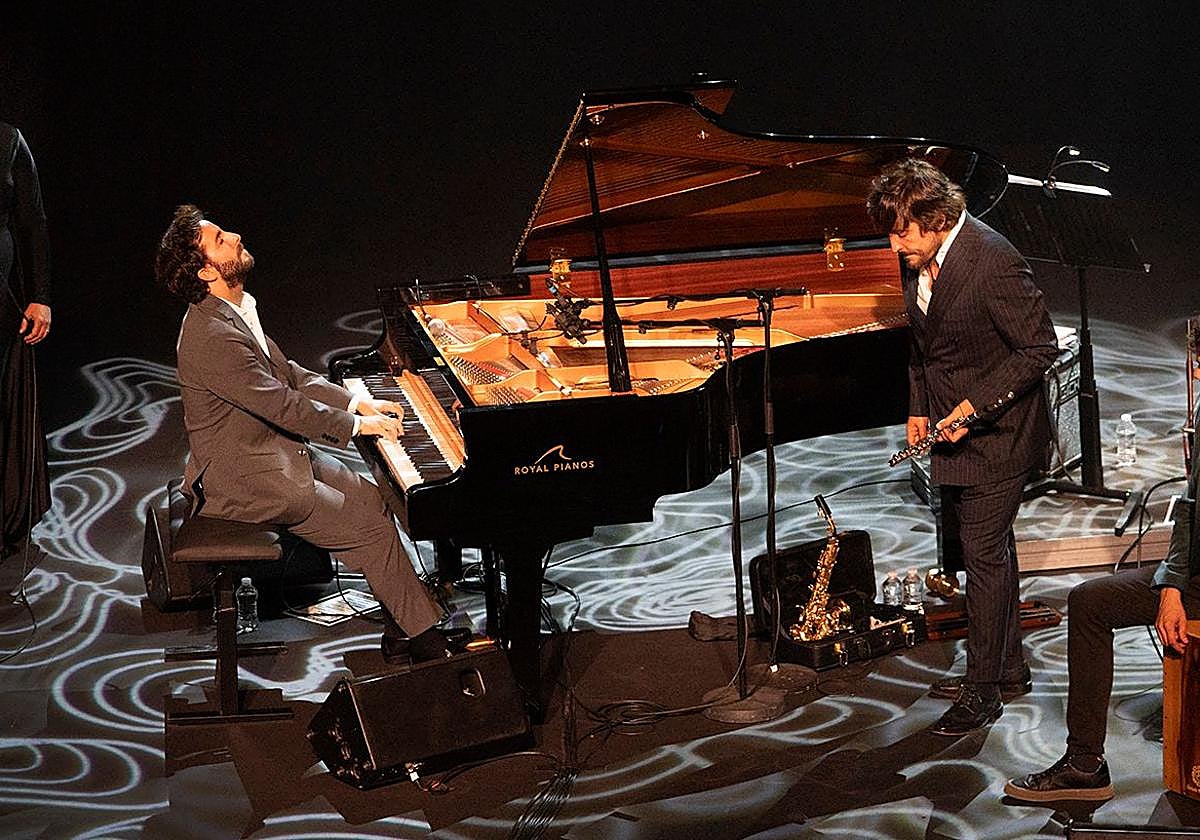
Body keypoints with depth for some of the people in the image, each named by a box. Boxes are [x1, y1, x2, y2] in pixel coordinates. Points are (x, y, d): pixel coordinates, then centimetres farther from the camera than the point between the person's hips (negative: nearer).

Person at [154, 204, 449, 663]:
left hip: (276, 450, 10)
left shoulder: (235, 312, 6)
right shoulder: (211, 336, -26)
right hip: (245, 480, -10)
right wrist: (356, 424, -14)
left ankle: (399, 634, 7)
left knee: (372, 500, 4)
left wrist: (355, 402, 6)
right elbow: (280, 404, -24)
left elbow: (288, 374, 15)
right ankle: (425, 641, 3)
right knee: (371, 530, -10)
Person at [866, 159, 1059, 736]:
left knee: (983, 553, -4)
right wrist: (920, 409, 6)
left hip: (997, 433, -8)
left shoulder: (993, 262, -25)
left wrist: (974, 406, -24)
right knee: (985, 548, 18)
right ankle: (1008, 669, 31)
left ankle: (983, 690, 6)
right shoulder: (916, 259, -1)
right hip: (954, 428, 8)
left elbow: (1040, 348, -21)